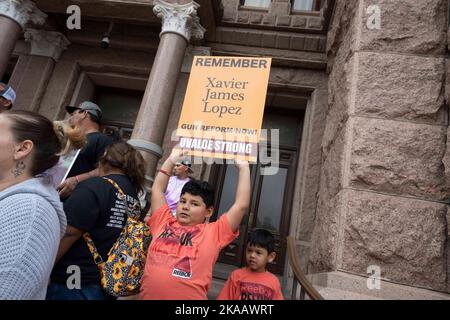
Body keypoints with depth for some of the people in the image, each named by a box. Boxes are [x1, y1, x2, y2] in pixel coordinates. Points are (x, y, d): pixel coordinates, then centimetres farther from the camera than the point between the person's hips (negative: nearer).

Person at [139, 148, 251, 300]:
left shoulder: (213, 233, 0)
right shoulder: (163, 223, 9)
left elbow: (241, 205, -3)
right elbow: (157, 189, 17)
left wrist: (243, 168, 4)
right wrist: (171, 160, 20)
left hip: (190, 296, -3)